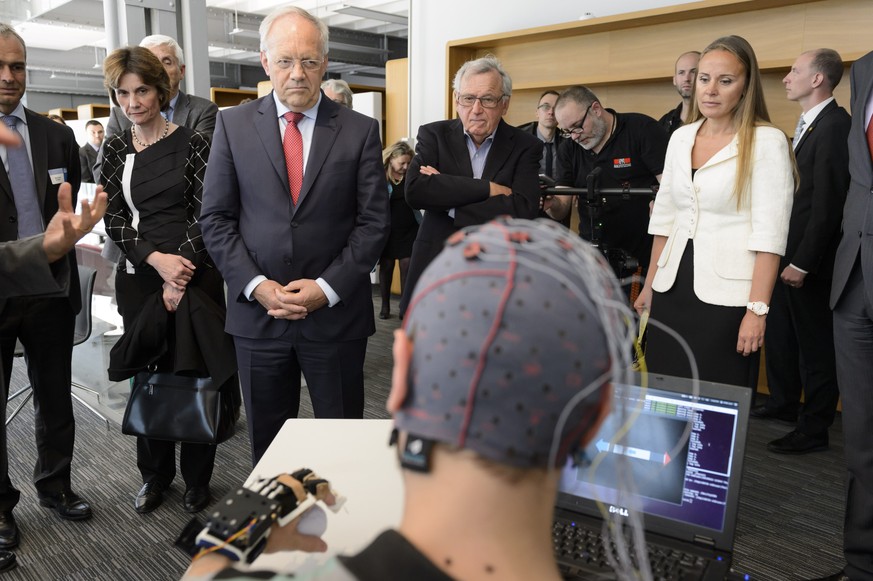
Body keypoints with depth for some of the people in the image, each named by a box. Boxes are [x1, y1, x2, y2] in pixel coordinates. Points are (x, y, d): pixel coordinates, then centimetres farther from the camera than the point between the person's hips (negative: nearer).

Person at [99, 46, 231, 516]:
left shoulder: (192, 144, -2)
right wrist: (156, 259, -13)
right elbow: (114, 218, 3)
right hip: (138, 275, 3)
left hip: (194, 273, -3)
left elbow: (204, 213, -5)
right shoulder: (115, 149, 9)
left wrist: (181, 273, -13)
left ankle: (197, 477, 21)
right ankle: (155, 473, 29)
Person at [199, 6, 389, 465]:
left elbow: (373, 221, -2)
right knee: (265, 441, 15)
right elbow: (216, 219, 2)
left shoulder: (360, 130, 0)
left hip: (336, 313, -1)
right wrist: (256, 285, -10)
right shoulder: (233, 124, 4)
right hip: (257, 312, 2)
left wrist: (327, 287, -12)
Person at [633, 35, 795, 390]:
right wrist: (649, 285, 15)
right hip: (672, 288, 5)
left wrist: (757, 309, -17)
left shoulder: (766, 141, -7)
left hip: (725, 295, -5)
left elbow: (770, 234, -11)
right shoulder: (680, 137, 10)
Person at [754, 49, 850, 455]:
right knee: (779, 335, 19)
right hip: (788, 254, 9)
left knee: (815, 345, 3)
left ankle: (814, 430, 16)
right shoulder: (808, 125, 12)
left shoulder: (835, 126, -17)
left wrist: (803, 262, -20)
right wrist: (786, 255, 12)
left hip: (810, 261, -9)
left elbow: (828, 204, -21)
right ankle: (783, 403, 36)